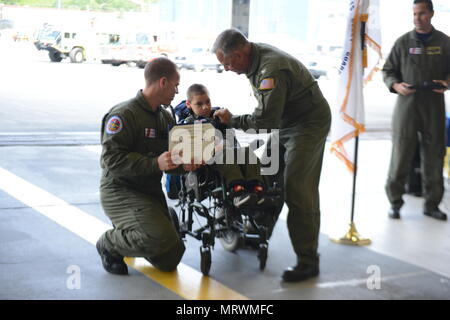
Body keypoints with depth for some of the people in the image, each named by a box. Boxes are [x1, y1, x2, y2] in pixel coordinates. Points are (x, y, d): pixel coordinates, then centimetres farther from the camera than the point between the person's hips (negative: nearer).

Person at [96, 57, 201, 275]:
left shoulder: (165, 118, 11)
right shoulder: (123, 114, -16)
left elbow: (171, 159, 15)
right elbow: (111, 158, -25)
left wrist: (185, 165, -9)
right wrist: (155, 164, -33)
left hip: (151, 192, 8)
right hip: (120, 191, -8)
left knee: (170, 261, 7)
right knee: (160, 237, -31)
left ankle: (125, 237, 31)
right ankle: (109, 244, -3)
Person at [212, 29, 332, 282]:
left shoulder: (271, 70, -30)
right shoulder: (256, 56, 1)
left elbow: (266, 120, -30)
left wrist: (233, 120, -16)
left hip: (309, 124, -10)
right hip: (284, 123, 10)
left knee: (297, 189, -14)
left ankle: (308, 261, -10)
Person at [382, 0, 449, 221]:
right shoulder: (403, 42, 5)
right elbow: (388, 70, 10)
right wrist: (395, 85, -10)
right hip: (407, 103, -1)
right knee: (401, 155, -4)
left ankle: (432, 204, 17)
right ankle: (395, 201, 10)